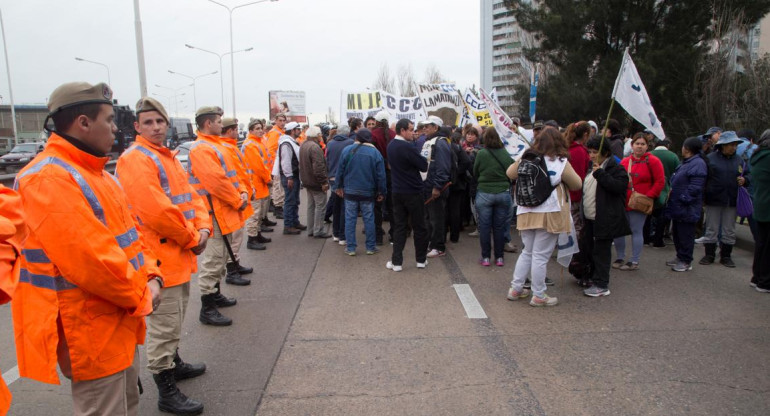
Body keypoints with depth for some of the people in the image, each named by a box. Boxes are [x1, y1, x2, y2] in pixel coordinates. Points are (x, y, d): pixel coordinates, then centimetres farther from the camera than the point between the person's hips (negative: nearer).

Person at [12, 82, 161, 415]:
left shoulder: (95, 173, 11)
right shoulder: (48, 179, -22)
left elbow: (128, 230, 13)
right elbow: (91, 260, -28)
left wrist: (151, 277, -2)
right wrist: (141, 297, -15)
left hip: (121, 320, 10)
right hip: (92, 332, -9)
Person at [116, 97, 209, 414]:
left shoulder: (167, 157, 14)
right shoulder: (135, 159, -16)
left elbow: (190, 195, 12)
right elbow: (156, 211, -25)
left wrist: (202, 228, -5)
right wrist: (191, 239, -15)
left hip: (181, 254, 10)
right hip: (160, 257, -10)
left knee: (175, 318, 24)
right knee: (164, 324, 0)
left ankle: (174, 363, 43)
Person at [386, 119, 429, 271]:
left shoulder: (391, 145, 5)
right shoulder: (407, 147, -20)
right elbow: (424, 166, -16)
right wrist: (421, 157, 4)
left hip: (397, 192, 6)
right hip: (413, 192, -6)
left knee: (399, 226, 9)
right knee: (419, 227, 8)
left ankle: (396, 261, 8)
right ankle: (421, 259, 19)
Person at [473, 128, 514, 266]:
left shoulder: (481, 153, -9)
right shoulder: (506, 154, -4)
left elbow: (475, 173, 3)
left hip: (484, 193, -2)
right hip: (503, 193, 2)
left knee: (484, 226, 6)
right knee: (499, 227, 10)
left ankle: (485, 257, 11)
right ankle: (499, 257, 16)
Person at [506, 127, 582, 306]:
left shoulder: (526, 159, 3)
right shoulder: (561, 163, -9)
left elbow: (510, 174, 17)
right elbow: (577, 185, -1)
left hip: (526, 213, 5)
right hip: (549, 215, -5)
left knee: (527, 252, 19)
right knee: (540, 256, 2)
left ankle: (515, 289, 24)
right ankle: (539, 296, 13)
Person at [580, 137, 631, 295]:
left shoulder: (616, 169, -11)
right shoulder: (592, 168, 15)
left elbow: (619, 186, -26)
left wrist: (600, 174, -27)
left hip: (605, 220, -9)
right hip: (590, 219, 9)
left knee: (601, 252, -3)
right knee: (585, 248, 16)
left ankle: (601, 285, 6)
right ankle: (592, 277, 33)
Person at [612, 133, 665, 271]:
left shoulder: (652, 161, -3)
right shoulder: (625, 161, 10)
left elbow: (660, 182, -4)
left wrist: (648, 196, -11)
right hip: (622, 202, 5)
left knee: (636, 231, 1)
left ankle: (634, 261, 12)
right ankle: (620, 258, 21)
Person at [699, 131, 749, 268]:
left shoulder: (739, 160, 8)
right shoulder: (710, 158, -4)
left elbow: (748, 174, 18)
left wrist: (744, 180, -5)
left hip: (732, 201, 4)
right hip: (713, 200, -3)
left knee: (729, 230, 10)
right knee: (711, 229, 4)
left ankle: (726, 256, 21)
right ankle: (709, 255, 16)